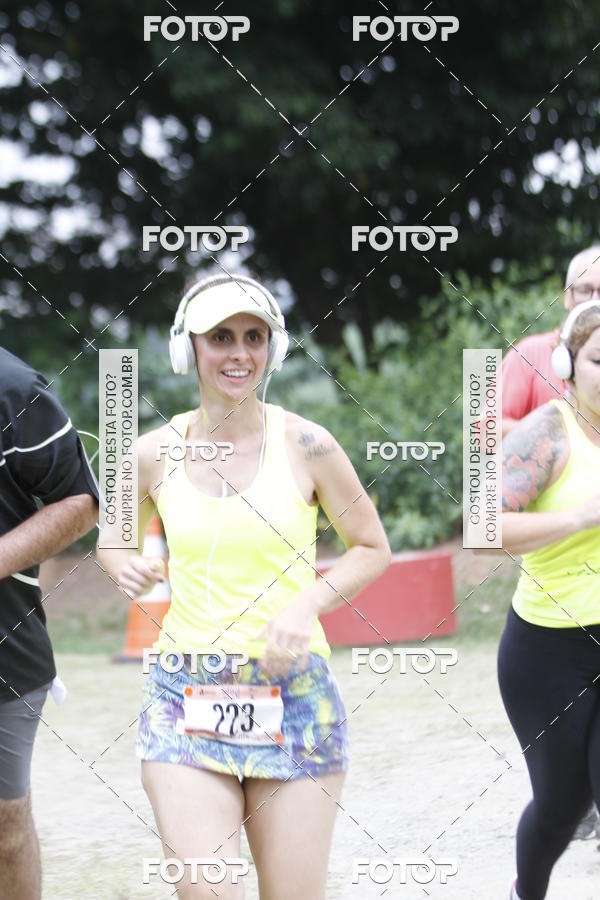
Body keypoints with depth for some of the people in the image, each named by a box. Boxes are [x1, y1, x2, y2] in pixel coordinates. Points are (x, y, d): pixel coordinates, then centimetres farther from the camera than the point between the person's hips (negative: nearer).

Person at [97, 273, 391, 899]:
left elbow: (373, 548, 7)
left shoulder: (305, 444, -2)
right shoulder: (154, 454, 3)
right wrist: (126, 567, -3)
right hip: (184, 698, 1)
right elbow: (114, 536, 20)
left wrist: (309, 604, -10)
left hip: (294, 696, 0)